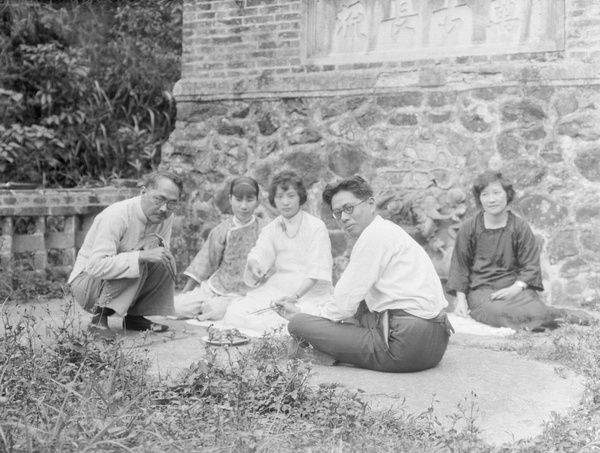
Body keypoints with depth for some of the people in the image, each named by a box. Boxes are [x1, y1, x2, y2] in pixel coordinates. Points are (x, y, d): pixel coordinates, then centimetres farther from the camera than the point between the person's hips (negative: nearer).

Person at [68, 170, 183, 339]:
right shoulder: (116, 216, -28)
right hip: (86, 281, -7)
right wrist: (142, 256, -44)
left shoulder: (165, 216, -6)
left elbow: (163, 254, 1)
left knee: (165, 263, -15)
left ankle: (135, 317, 0)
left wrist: (158, 243, -22)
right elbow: (96, 266, -36)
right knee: (135, 265, -32)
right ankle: (100, 317, -16)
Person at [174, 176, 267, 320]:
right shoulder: (221, 231, 0)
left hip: (242, 292, -3)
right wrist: (184, 292, 3)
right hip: (215, 285, 3)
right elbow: (205, 262, 5)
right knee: (178, 306, -14)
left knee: (213, 309, -30)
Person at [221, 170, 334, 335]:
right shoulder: (271, 229, 13)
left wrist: (295, 295, -25)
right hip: (278, 289, 5)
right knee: (235, 312, -17)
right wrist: (254, 265, -27)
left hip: (311, 291, -5)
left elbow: (316, 270, -11)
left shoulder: (316, 227, -3)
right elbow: (259, 253, -1)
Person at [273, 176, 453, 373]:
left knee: (299, 325, -13)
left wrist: (301, 317, 7)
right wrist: (302, 313, 20)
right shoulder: (388, 231, 22)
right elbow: (354, 301, 23)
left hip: (407, 345, -11)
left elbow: (345, 303, -10)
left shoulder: (375, 233, -8)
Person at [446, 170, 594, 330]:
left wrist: (515, 288, -16)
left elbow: (531, 265, 2)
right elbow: (459, 265, 7)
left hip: (515, 286, 1)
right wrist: (461, 299, -4)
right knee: (498, 312, -35)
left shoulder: (520, 227, 4)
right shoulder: (468, 228, 3)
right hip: (481, 290, 0)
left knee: (535, 311, -33)